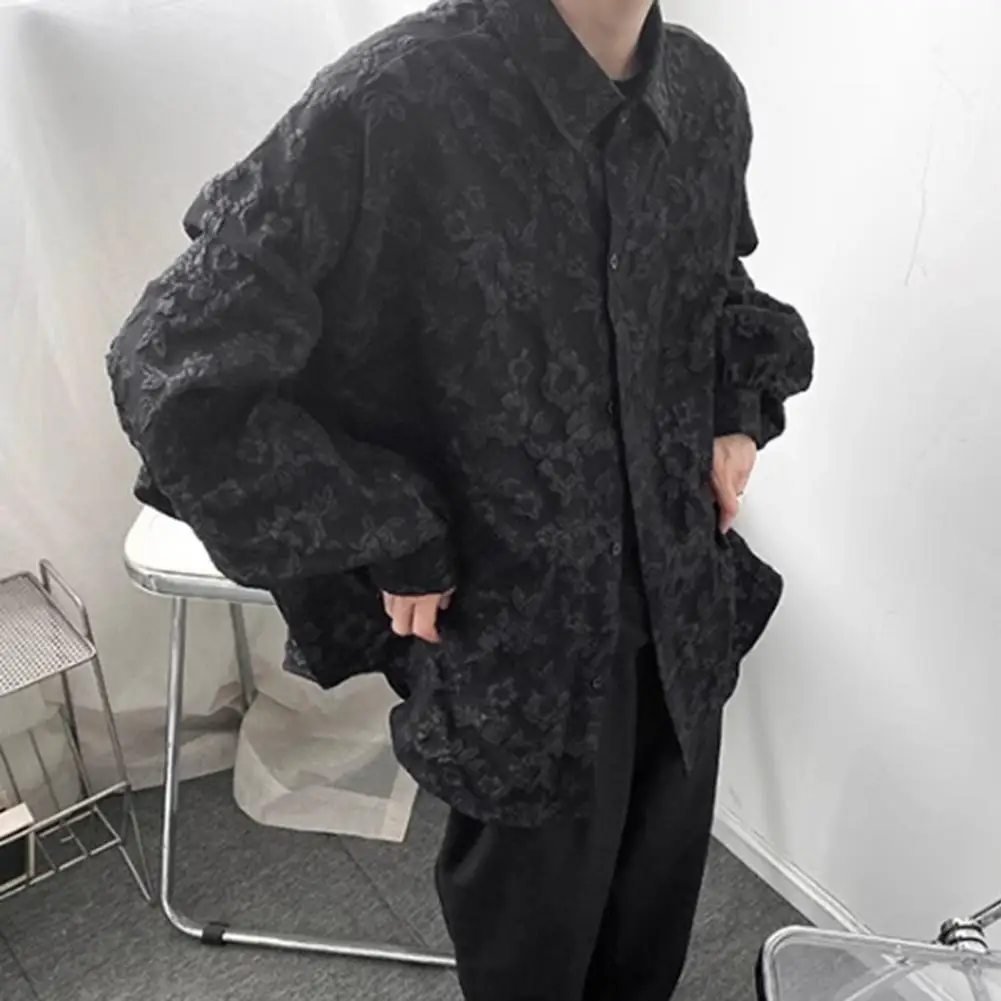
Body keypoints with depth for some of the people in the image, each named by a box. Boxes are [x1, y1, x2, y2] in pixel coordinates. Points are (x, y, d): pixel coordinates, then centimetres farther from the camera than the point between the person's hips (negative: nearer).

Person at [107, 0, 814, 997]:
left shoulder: (707, 91, -4)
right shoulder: (394, 103, -24)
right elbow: (173, 372, -21)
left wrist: (739, 413, 2)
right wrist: (391, 537, -18)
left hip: (685, 607, 5)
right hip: (518, 645, -5)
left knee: (658, 906, 26)